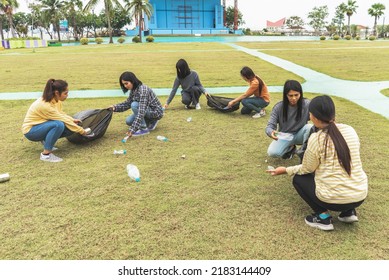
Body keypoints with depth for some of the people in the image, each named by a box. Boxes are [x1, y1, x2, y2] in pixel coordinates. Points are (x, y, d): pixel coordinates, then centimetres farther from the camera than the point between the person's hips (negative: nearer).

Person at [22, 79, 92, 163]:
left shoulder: (55, 99, -8)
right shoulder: (45, 105, -32)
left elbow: (61, 113, 11)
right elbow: (64, 120, -27)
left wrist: (72, 120, -4)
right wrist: (82, 131, -20)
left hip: (41, 125, 8)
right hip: (30, 130, -8)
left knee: (70, 128, -11)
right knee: (59, 125, -35)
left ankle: (46, 140, 9)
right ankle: (45, 154, -23)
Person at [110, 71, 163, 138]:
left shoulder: (143, 90, -29)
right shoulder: (133, 90, -2)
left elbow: (141, 111, -36)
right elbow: (127, 103, 8)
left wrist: (132, 129, -39)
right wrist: (115, 107, -11)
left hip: (156, 112, -9)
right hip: (148, 111, 9)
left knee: (134, 105, -27)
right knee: (128, 121, -4)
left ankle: (144, 129, -16)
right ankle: (151, 122, 13)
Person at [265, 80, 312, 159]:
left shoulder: (306, 104, -18)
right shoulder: (278, 107, -17)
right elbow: (270, 126, -18)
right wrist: (271, 132, -43)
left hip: (300, 135, 0)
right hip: (284, 135, 0)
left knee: (309, 127, -33)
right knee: (272, 152, -27)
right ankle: (290, 148, 8)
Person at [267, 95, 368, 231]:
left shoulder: (316, 138, -14)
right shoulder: (350, 130, 2)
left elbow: (307, 169, -1)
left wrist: (286, 170, 16)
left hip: (334, 199, -6)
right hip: (360, 196, 6)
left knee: (299, 178, 18)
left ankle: (323, 217, 5)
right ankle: (348, 212, 18)